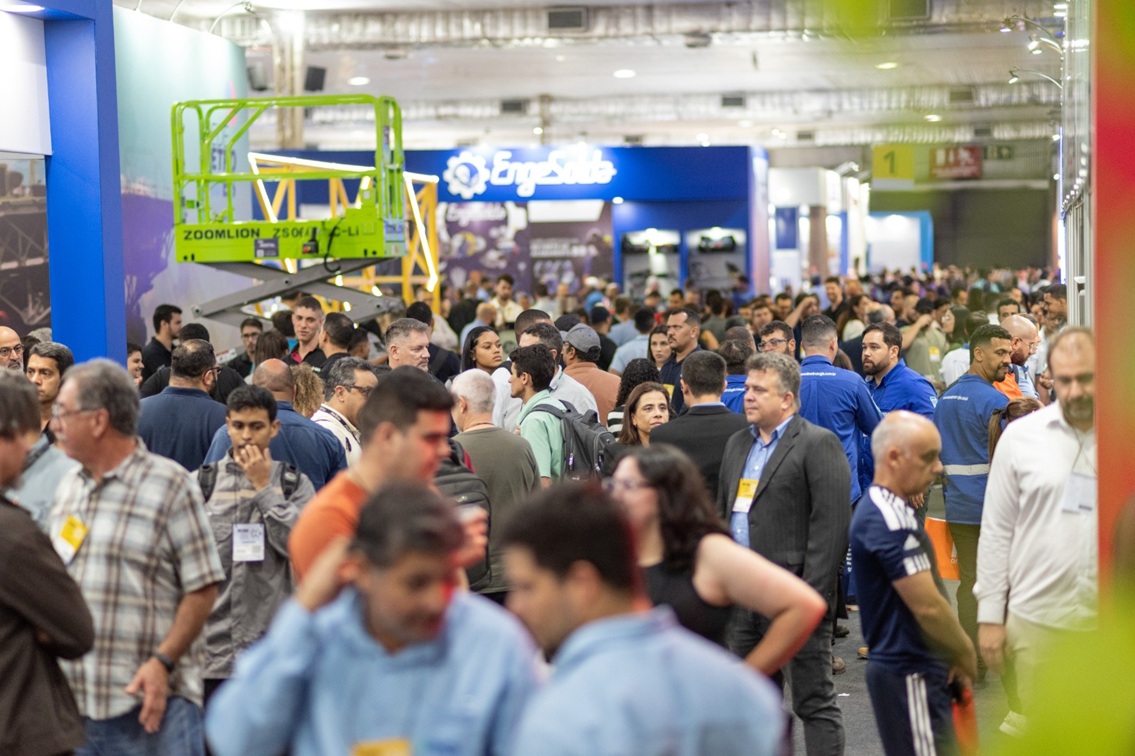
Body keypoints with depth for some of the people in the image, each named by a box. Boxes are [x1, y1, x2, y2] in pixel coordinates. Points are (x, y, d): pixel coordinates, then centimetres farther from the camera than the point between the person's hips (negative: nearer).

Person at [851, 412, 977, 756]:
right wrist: (966, 656, -5)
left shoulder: (882, 508, 14)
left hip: (910, 668, 10)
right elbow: (927, 606, -21)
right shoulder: (890, 519, -19)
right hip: (910, 675, -10)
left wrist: (957, 655, 7)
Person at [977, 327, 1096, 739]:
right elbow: (996, 531, 5)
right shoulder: (1021, 436, 2)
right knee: (1030, 730, 4)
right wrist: (990, 614, 3)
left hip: (1112, 623, 0)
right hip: (1035, 619, 0)